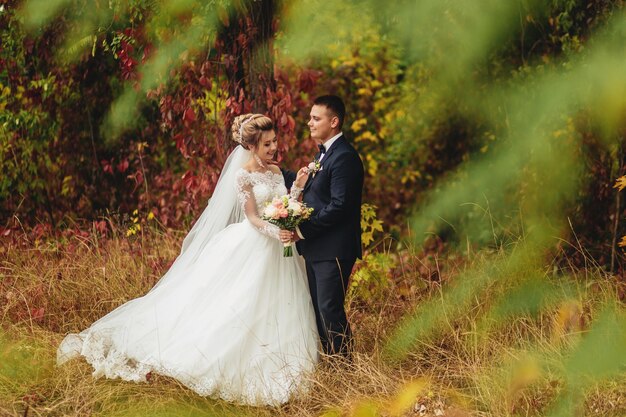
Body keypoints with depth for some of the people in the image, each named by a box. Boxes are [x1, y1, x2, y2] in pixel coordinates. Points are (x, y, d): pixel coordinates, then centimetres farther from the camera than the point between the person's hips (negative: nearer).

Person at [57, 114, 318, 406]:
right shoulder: (243, 175, -10)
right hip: (252, 249, -7)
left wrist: (297, 187, -6)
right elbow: (253, 218, -14)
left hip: (278, 254, 7)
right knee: (234, 307, -6)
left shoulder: (276, 171, 10)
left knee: (273, 314, 6)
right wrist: (275, 233, -29)